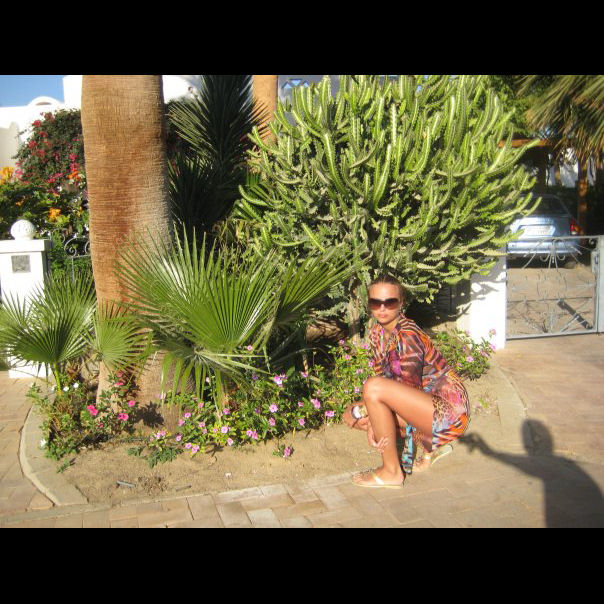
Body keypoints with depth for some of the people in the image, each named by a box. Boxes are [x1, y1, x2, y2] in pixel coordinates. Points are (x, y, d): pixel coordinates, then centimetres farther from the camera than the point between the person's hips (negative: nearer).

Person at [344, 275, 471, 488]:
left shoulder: (408, 335, -22)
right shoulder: (377, 333, 4)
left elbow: (410, 389, -21)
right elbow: (383, 376, 5)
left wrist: (362, 411, -16)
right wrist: (372, 424, -9)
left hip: (449, 409, -9)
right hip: (422, 403, 9)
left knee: (372, 387, -27)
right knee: (351, 415, 5)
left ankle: (392, 472, -12)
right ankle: (429, 446, 12)